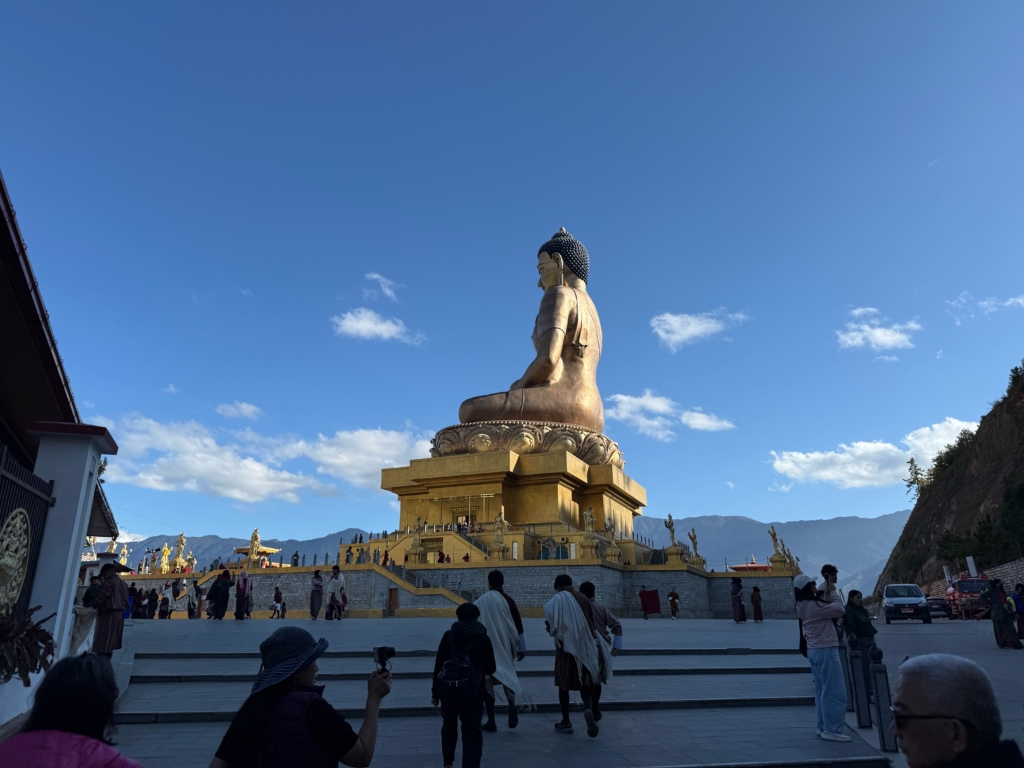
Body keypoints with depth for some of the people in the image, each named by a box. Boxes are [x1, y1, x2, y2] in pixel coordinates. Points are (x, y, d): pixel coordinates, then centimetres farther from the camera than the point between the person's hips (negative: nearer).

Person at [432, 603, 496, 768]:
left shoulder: (449, 636, 7)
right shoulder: (483, 638, 6)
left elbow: (438, 665, 5)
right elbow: (491, 669, 11)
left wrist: (435, 691, 12)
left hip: (447, 686, 2)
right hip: (472, 689, -2)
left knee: (449, 726, 24)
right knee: (471, 732, 7)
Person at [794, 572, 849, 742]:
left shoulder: (803, 606, 9)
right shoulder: (813, 605, -22)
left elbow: (826, 608, 14)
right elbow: (838, 610, -18)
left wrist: (827, 592, 5)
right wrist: (833, 591, -5)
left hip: (815, 650, 10)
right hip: (825, 651, -10)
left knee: (822, 690, 14)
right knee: (834, 692, -3)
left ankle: (823, 726, 20)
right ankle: (832, 730, 0)